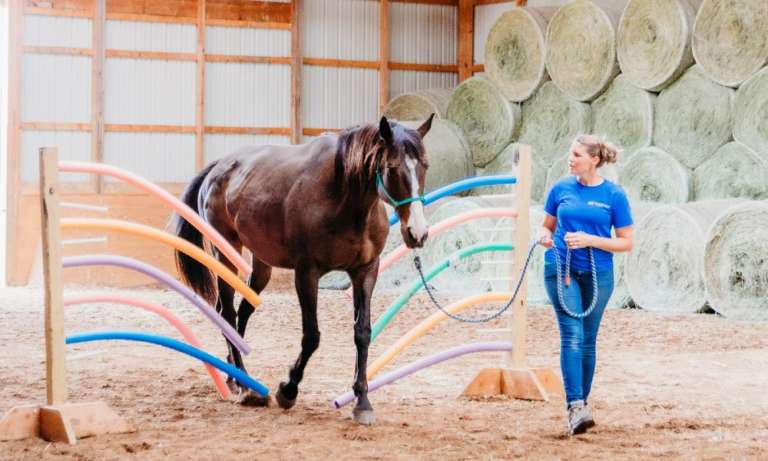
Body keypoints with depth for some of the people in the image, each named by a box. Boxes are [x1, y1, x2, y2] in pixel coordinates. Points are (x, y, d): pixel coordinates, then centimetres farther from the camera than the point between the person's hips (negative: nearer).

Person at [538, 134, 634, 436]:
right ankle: (575, 406, -21)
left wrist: (590, 240, -15)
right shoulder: (561, 188, 2)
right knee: (572, 334, -14)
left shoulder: (614, 195, -4)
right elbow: (547, 225, 15)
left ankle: (581, 403, 24)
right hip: (561, 269, 0)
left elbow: (626, 243, -3)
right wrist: (545, 237, -9)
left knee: (588, 340, 10)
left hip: (597, 274, 0)